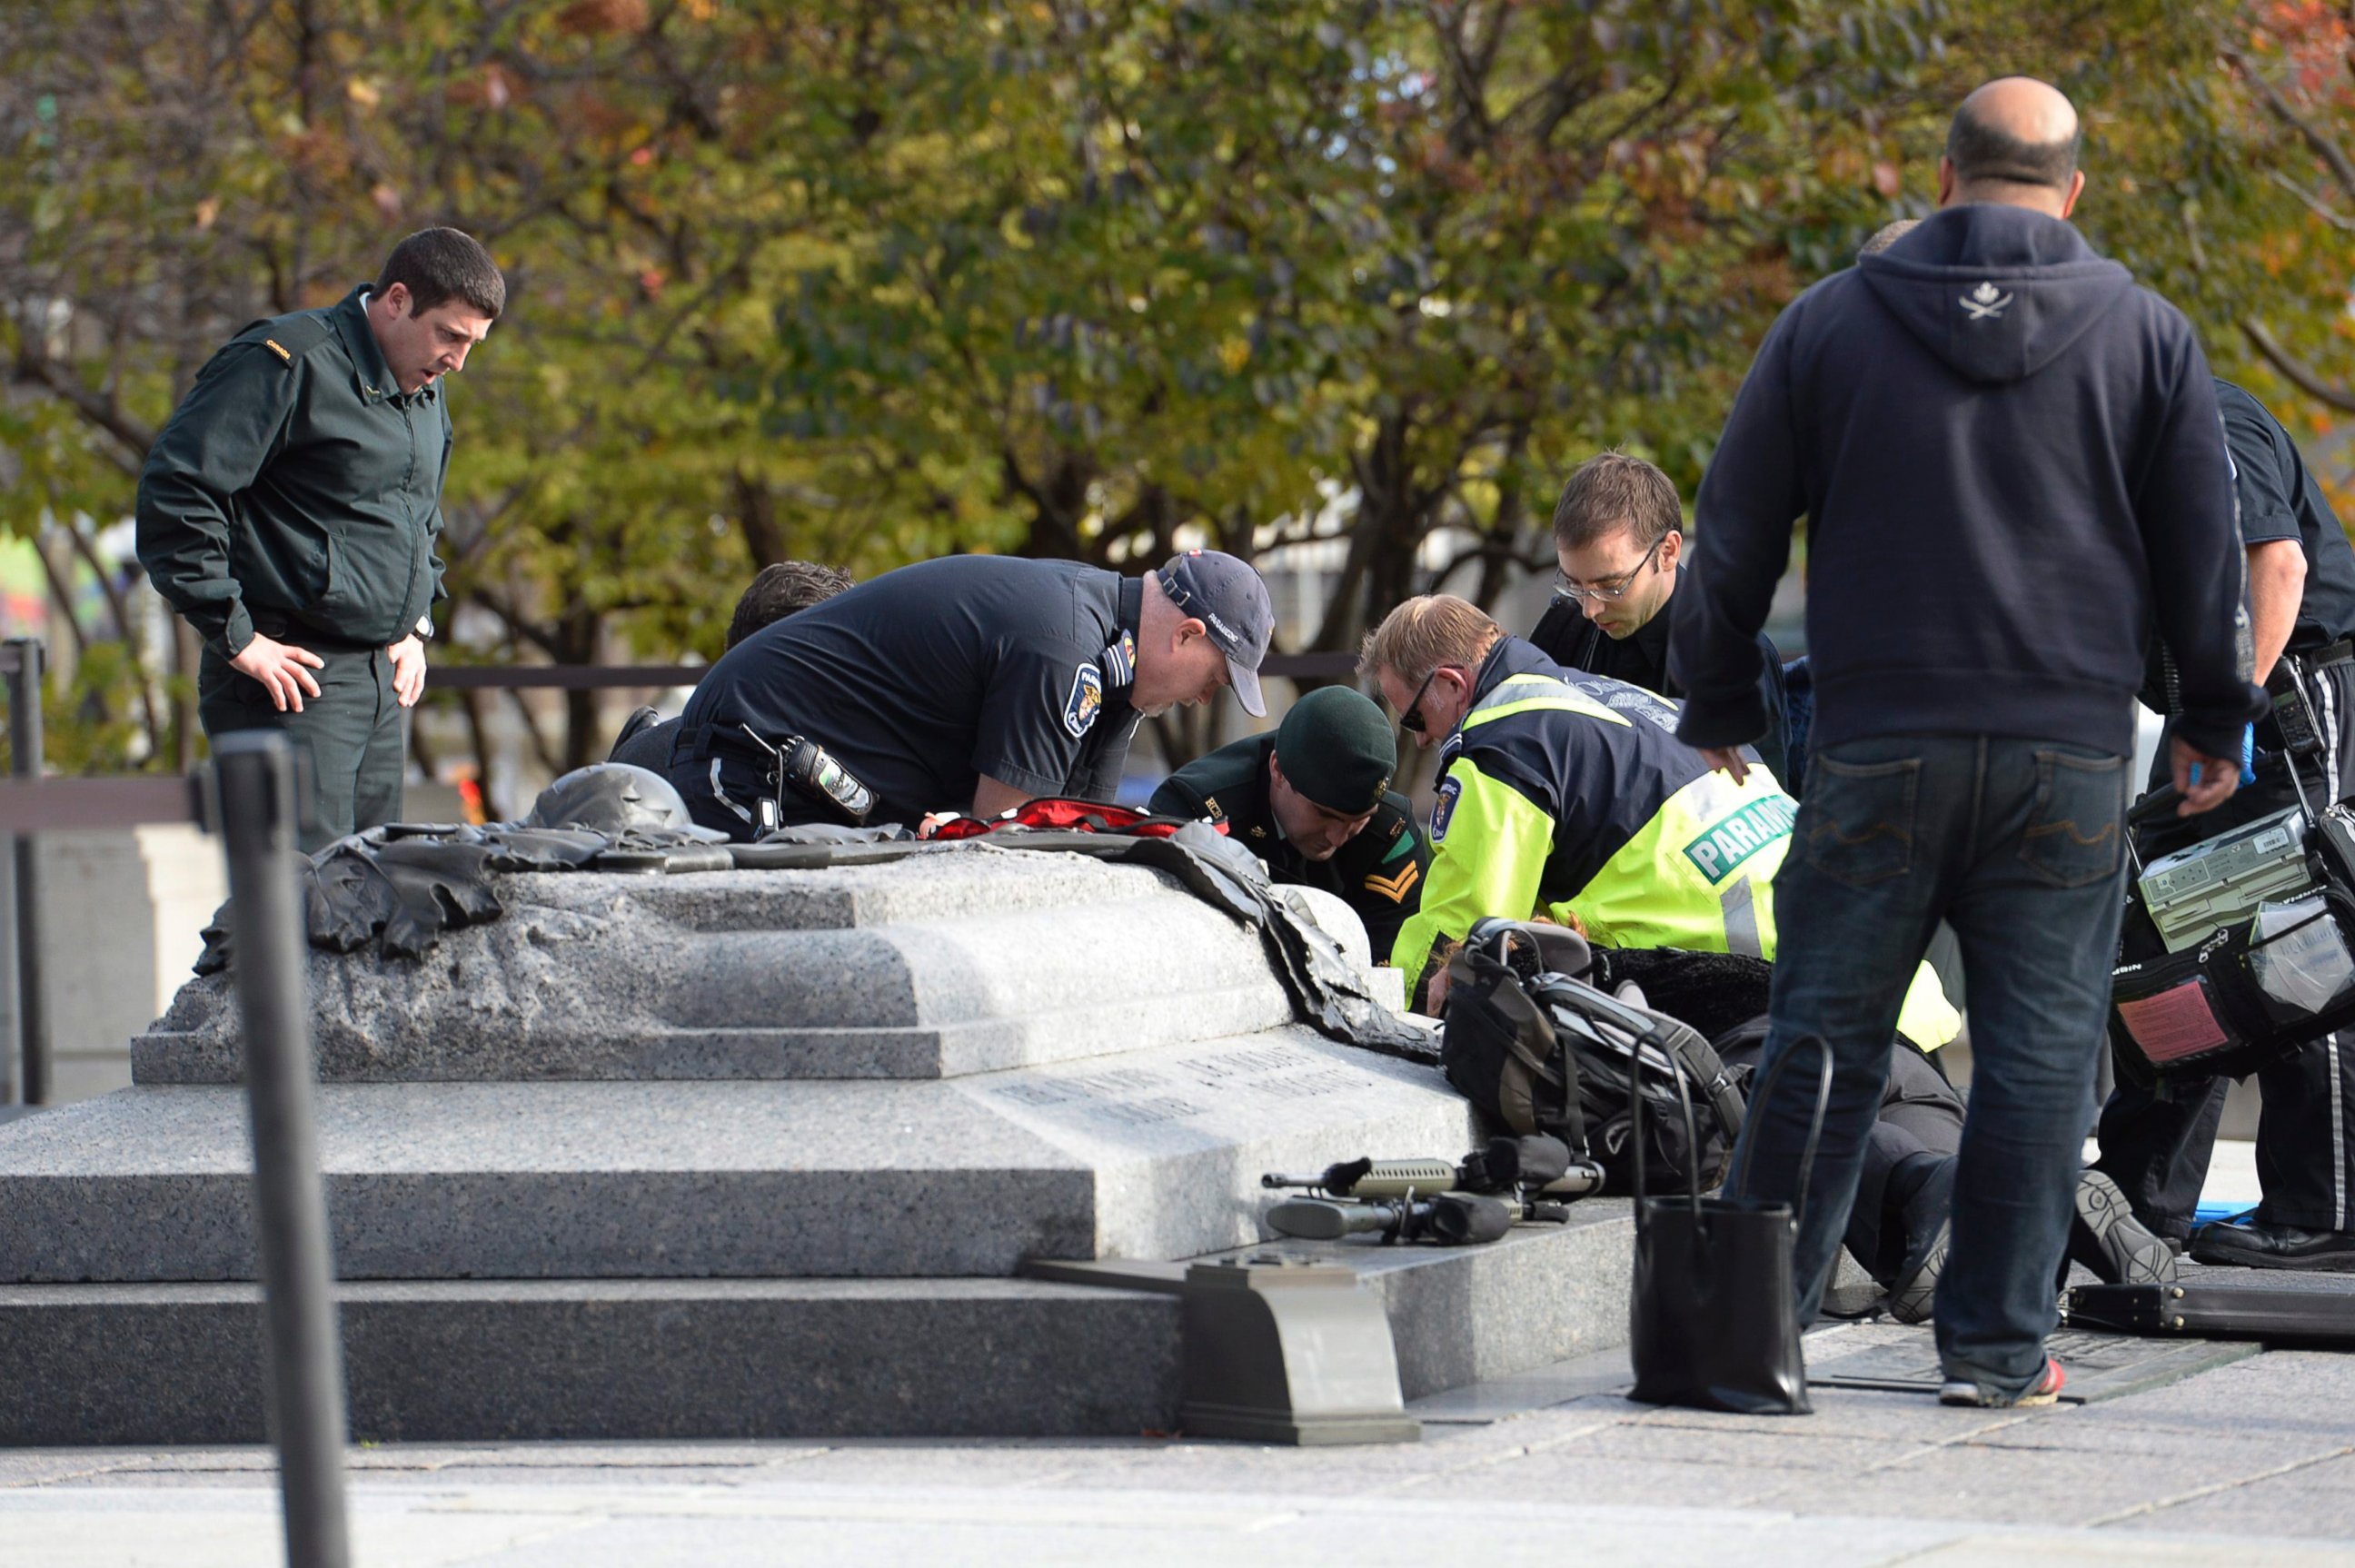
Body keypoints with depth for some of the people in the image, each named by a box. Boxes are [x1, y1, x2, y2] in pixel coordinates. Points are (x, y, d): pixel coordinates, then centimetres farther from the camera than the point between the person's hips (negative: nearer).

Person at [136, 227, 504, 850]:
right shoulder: (291, 366, -12)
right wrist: (235, 637, -17)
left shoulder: (425, 392, 17)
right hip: (293, 678, -9)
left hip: (381, 680, 9)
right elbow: (174, 489, -18)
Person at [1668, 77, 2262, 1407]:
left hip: (1877, 750, 0)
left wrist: (1720, 704, 19)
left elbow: (1735, 536, 8)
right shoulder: (2145, 335, 4)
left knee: (1823, 1042, 7)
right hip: (2070, 757, 0)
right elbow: (2205, 550, 8)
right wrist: (2217, 720, 19)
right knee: (2038, 1054, 4)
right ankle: (1998, 1347, 4)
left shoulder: (1830, 324, 4)